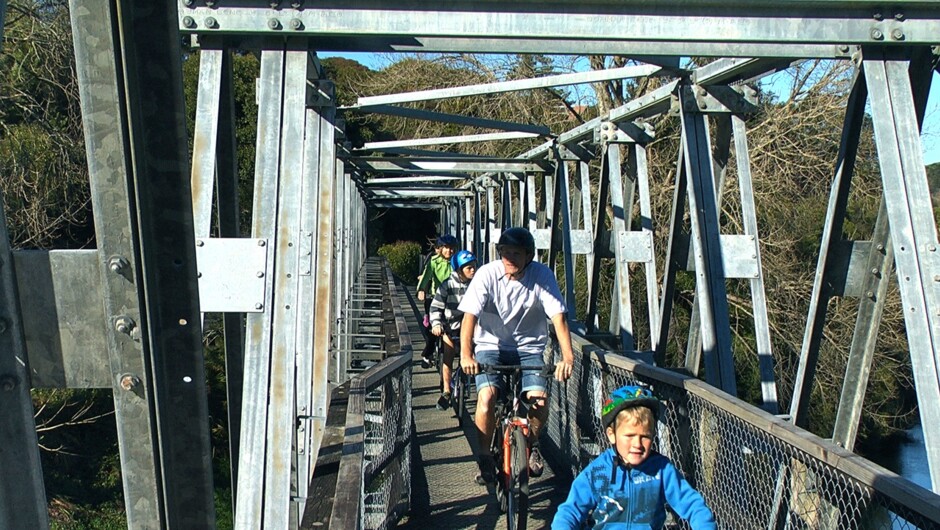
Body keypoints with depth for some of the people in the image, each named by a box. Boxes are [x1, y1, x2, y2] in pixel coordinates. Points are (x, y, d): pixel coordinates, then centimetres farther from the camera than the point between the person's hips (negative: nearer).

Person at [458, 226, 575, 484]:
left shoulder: (542, 275, -12)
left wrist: (567, 357, -33)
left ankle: (532, 443, 12)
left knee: (539, 400, -21)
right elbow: (470, 315, -23)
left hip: (528, 348, 1)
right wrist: (465, 354, -38)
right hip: (491, 346, -1)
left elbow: (558, 316, -19)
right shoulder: (487, 274, -15)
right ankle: (484, 456, 0)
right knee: (487, 396, -25)